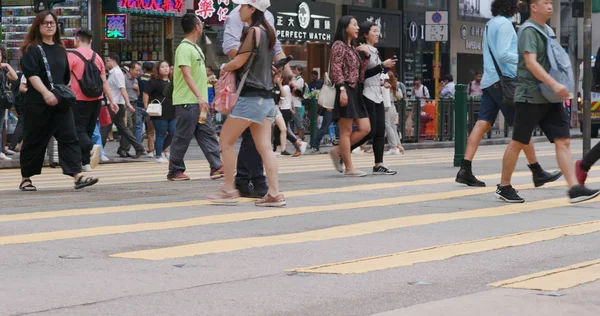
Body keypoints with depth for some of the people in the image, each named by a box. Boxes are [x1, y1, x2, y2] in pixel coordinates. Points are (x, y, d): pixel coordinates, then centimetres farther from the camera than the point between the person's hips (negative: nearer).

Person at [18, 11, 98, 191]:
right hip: (38, 104, -5)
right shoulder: (32, 49, -3)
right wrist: (45, 93, -28)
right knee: (33, 142, 3)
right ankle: (25, 179, 15)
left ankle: (78, 176, -15)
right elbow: (31, 74, -16)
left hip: (61, 103, 5)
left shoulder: (60, 50, 16)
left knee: (70, 139, -7)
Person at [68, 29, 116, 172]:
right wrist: (112, 101, 14)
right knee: (89, 130, 14)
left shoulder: (72, 56, -6)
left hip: (79, 100, -5)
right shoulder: (97, 57, 9)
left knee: (79, 130, -3)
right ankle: (86, 163, 12)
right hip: (96, 100, 5)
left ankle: (92, 147, -31)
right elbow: (104, 82, 10)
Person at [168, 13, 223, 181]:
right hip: (187, 102, -9)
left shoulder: (195, 47, 16)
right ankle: (175, 172, 5)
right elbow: (186, 74, -24)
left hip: (199, 102, 9)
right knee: (183, 137, -3)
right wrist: (199, 96, -31)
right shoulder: (184, 48, -14)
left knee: (207, 134, 4)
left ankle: (216, 167, 3)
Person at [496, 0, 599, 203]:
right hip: (530, 97, -8)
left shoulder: (545, 30, 18)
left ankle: (574, 189, -10)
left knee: (563, 141, -4)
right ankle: (504, 187, 14)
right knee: (518, 143, 1)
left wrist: (557, 87, 20)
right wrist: (554, 85, -30)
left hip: (550, 99, 8)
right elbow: (530, 63, -22)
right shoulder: (529, 31, -11)